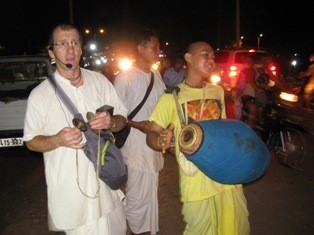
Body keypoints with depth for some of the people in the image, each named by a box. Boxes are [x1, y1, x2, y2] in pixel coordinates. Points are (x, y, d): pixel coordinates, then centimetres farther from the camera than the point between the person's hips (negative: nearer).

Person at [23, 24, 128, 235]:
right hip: (70, 187, -3)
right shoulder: (40, 94, -7)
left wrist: (111, 122, -17)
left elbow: (122, 118, 7)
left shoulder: (100, 81, 1)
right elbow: (31, 141, -1)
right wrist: (58, 140, -22)